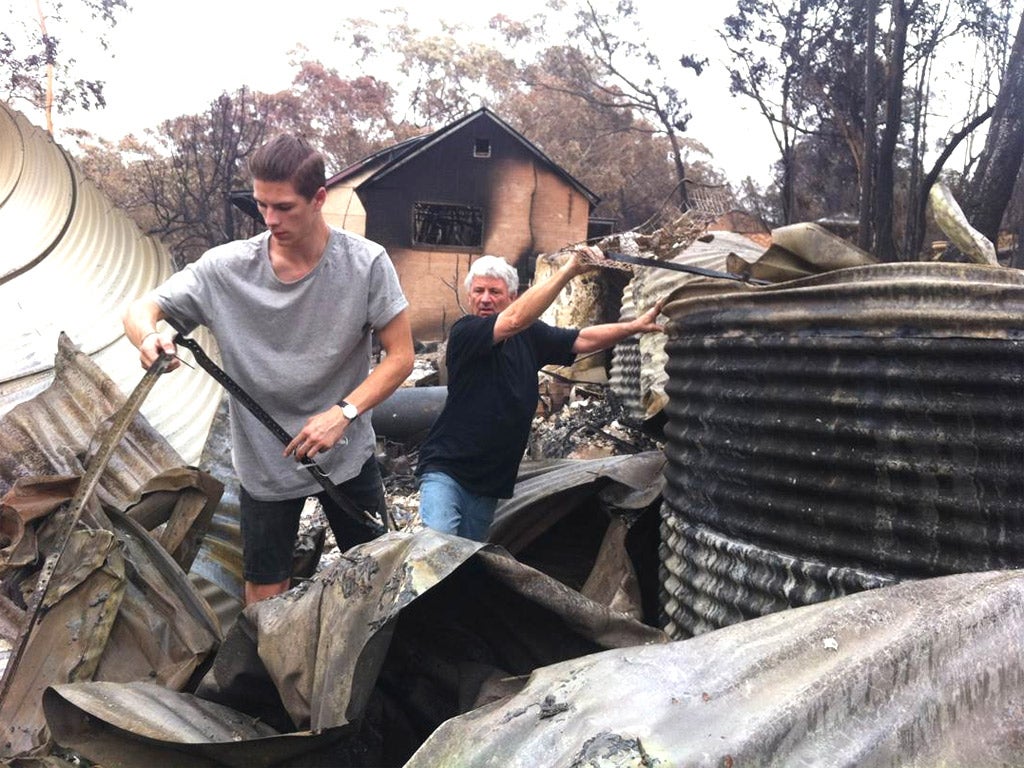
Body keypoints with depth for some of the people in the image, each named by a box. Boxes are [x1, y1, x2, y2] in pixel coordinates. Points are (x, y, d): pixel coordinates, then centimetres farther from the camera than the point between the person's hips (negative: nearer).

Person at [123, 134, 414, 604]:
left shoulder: (366, 263, -14)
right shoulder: (226, 267, -12)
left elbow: (399, 356, -11)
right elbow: (139, 310, -4)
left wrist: (344, 412, -25)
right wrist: (150, 337, -29)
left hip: (348, 455, 0)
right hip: (263, 462, 0)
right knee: (265, 595, 11)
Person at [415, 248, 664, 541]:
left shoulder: (530, 336, 4)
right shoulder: (463, 332, -14)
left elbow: (583, 340, 5)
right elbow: (515, 319, -29)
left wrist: (635, 326, -7)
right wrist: (569, 269, -32)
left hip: (490, 480, 5)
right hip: (446, 470, -5)